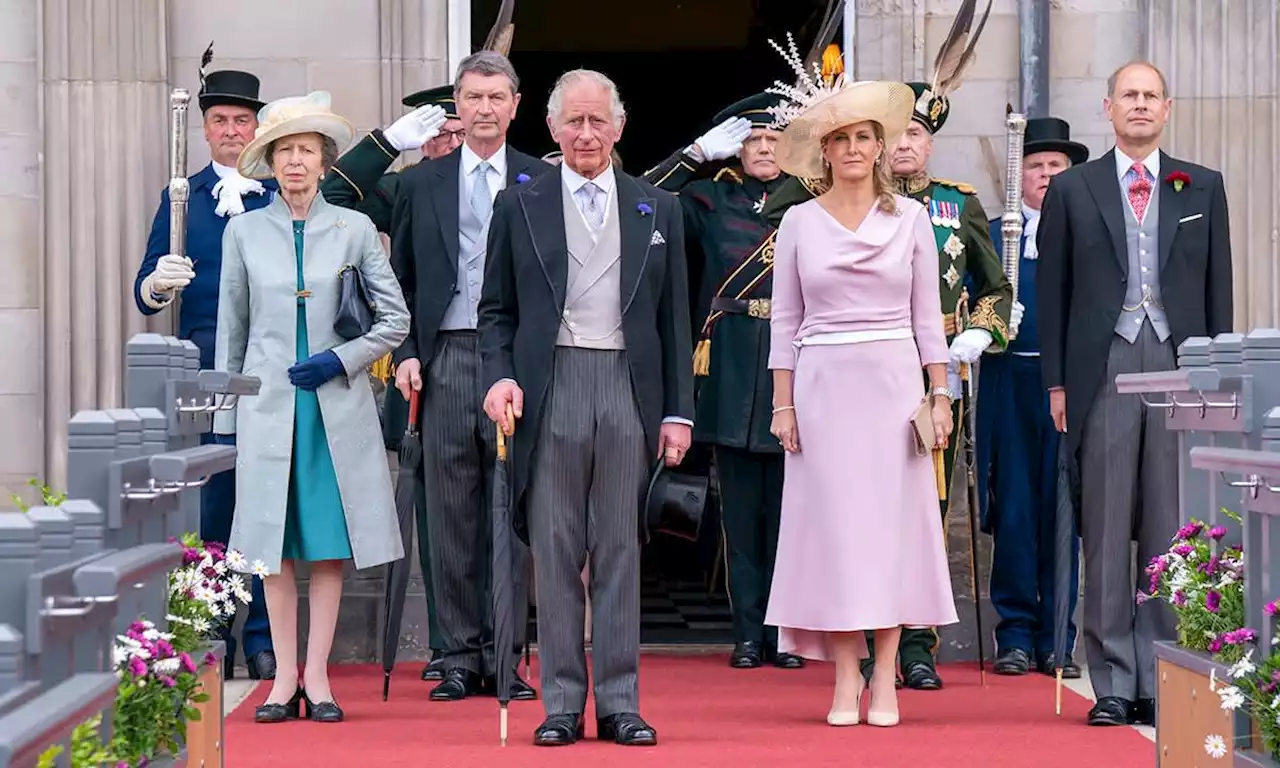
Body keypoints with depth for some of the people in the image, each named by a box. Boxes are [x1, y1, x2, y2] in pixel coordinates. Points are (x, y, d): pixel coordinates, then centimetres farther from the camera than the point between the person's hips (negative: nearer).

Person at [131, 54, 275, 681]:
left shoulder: (284, 197, 10)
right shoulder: (182, 198, 11)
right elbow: (147, 292, 4)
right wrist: (158, 283, -19)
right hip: (204, 371, 0)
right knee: (207, 507, -1)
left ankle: (263, 638, 9)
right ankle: (211, 639, 6)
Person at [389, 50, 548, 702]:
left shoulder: (541, 184, 6)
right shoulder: (420, 184, 11)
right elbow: (401, 281, 12)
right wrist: (406, 354, 0)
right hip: (445, 361, 1)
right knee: (451, 513, 3)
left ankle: (502, 657, 9)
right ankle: (460, 656, 9)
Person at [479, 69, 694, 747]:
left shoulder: (658, 210, 12)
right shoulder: (519, 206, 9)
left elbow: (674, 320, 11)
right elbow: (496, 310, 10)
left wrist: (678, 412, 5)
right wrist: (501, 376, -7)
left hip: (629, 390, 1)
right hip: (551, 390, -1)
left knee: (621, 551, 3)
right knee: (554, 551, 0)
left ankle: (619, 704, 8)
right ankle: (561, 704, 6)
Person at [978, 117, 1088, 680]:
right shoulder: (991, 235, 12)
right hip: (1010, 385, 0)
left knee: (1062, 511, 1)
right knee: (1013, 510, 1)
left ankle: (1056, 639, 7)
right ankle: (1016, 635, 8)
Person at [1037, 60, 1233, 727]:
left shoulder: (1202, 188, 12)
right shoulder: (1072, 189, 9)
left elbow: (1218, 289, 11)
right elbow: (1051, 290, 8)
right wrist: (1056, 382, 2)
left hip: (1179, 366, 1)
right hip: (1105, 367, -1)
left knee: (1171, 532, 1)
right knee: (1106, 532, 0)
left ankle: (1163, 681, 6)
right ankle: (1113, 684, 5)